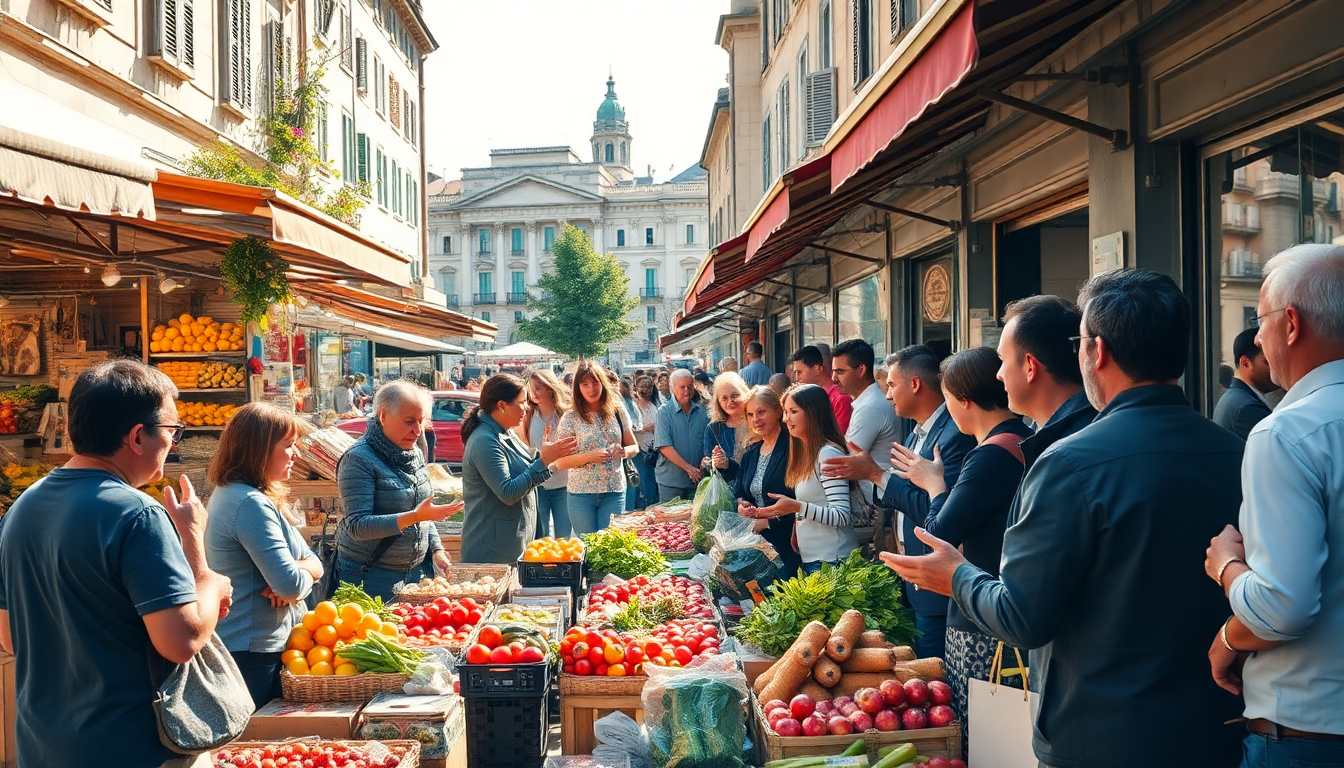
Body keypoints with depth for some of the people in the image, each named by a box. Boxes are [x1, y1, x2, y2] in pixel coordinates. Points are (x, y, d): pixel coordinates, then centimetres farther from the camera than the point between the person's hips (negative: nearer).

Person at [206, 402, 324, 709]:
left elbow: (314, 562, 13)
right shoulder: (250, 504, -20)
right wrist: (304, 574, -3)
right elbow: (291, 585, -25)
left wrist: (299, 570, -10)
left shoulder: (230, 494, 13)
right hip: (253, 653, -10)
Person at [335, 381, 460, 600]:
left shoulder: (415, 454, 8)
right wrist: (414, 517, -30)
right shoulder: (359, 459, -14)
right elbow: (357, 526, -22)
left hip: (415, 572, 7)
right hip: (370, 575, -6)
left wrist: (436, 550, 2)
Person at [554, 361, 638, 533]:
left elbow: (633, 446, 13)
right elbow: (560, 462, -6)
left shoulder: (617, 411, 4)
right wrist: (589, 456, -21)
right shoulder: (570, 418, -3)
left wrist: (624, 452, -10)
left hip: (614, 491, 2)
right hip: (581, 494, -2)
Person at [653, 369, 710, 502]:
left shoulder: (701, 412, 8)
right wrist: (688, 468, -15)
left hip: (697, 479, 4)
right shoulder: (665, 412, -4)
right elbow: (664, 447, -12)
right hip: (671, 481, -3)